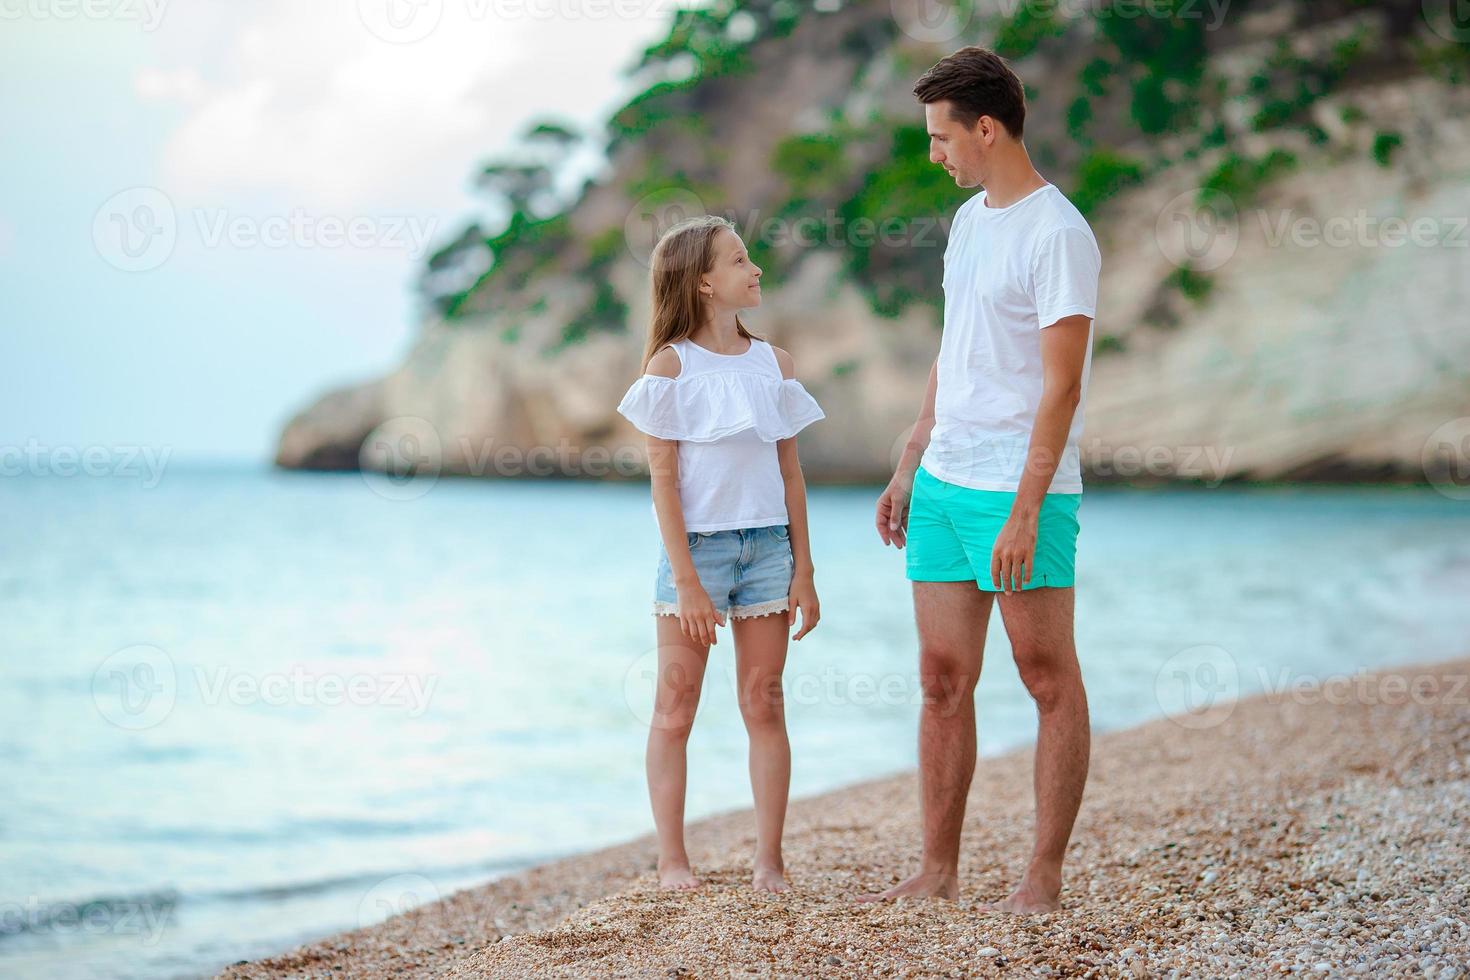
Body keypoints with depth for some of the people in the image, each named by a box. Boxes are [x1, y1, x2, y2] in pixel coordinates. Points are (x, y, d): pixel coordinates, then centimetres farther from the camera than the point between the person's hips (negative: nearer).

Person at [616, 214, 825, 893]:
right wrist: (685, 580, -13)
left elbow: (790, 472, 9)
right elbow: (663, 478, -7)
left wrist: (803, 573, 5)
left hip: (767, 545, 3)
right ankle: (672, 860, 9)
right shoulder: (670, 364, -4)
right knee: (675, 706, 1)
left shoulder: (773, 363, 8)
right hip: (695, 544, -3)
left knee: (763, 704, 4)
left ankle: (769, 859, 9)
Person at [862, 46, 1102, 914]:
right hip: (942, 485, 8)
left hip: (1020, 493, -8)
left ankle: (1046, 877, 8)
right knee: (943, 681, 10)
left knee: (1050, 680, 2)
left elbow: (1061, 387, -17)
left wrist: (1024, 511, -21)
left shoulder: (1059, 234, -13)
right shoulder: (969, 219, 15)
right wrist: (907, 469, 20)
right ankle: (939, 869, 17)